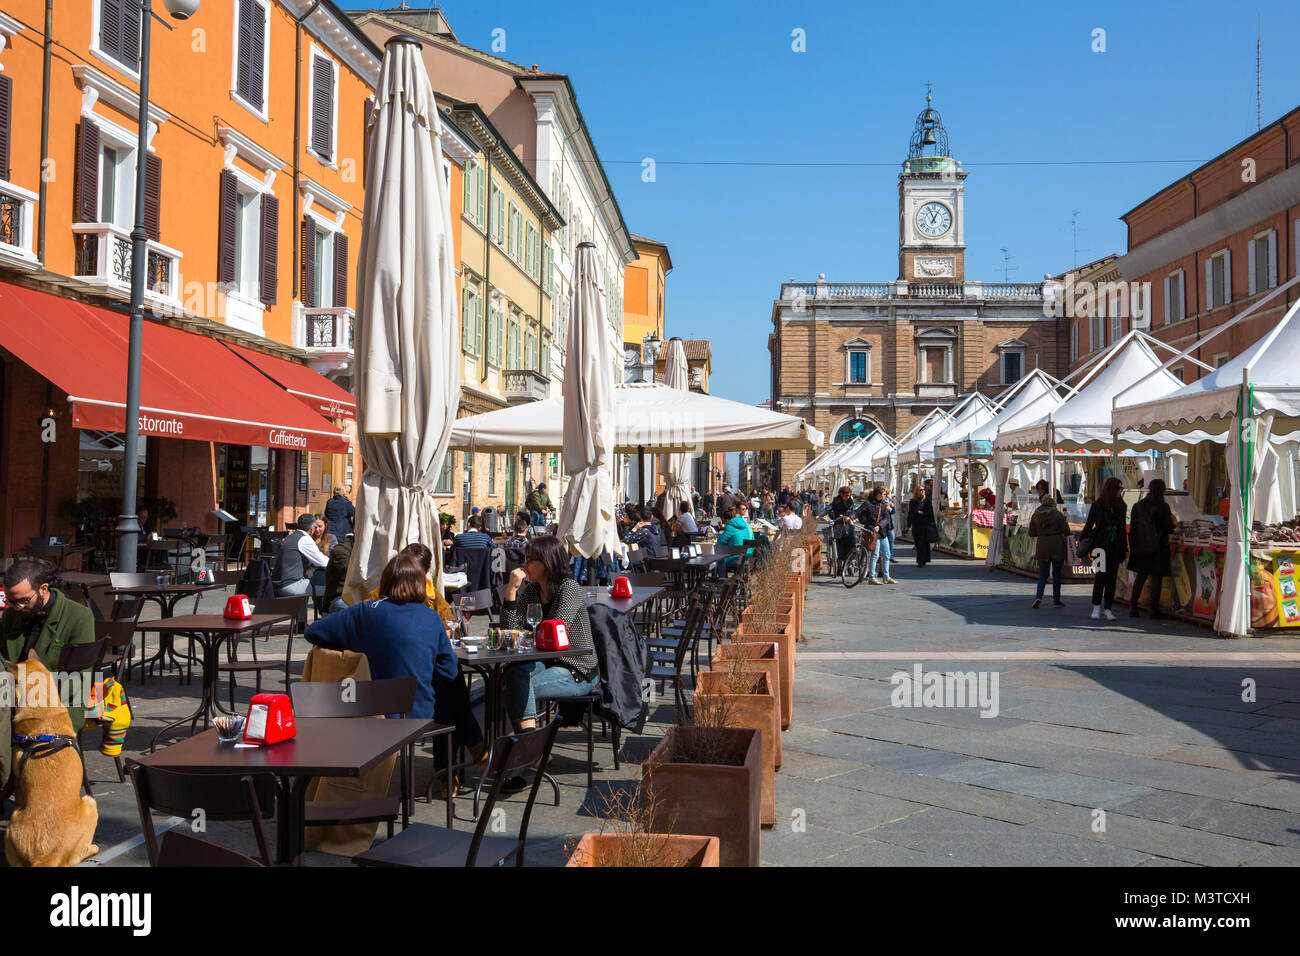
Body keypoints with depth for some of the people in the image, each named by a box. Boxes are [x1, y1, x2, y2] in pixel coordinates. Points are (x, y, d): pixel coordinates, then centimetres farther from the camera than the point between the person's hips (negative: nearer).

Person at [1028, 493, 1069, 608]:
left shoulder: (1035, 515, 0)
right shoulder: (1058, 514, -8)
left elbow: (1031, 533, 2)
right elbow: (1066, 531, -8)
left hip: (1042, 548, 2)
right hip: (1057, 548, -2)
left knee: (1042, 574, 8)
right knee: (1057, 574, 11)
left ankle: (1038, 597, -14)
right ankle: (1056, 600, 16)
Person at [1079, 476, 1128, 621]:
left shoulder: (1121, 506, 11)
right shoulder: (1097, 505, -1)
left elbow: (1122, 528, 17)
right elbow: (1089, 525, 3)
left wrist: (1125, 547, 15)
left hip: (1115, 547, 4)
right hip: (1100, 546, -4)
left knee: (1111, 578, 2)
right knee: (1100, 576, -9)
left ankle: (1107, 609, 7)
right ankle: (1096, 607, 0)